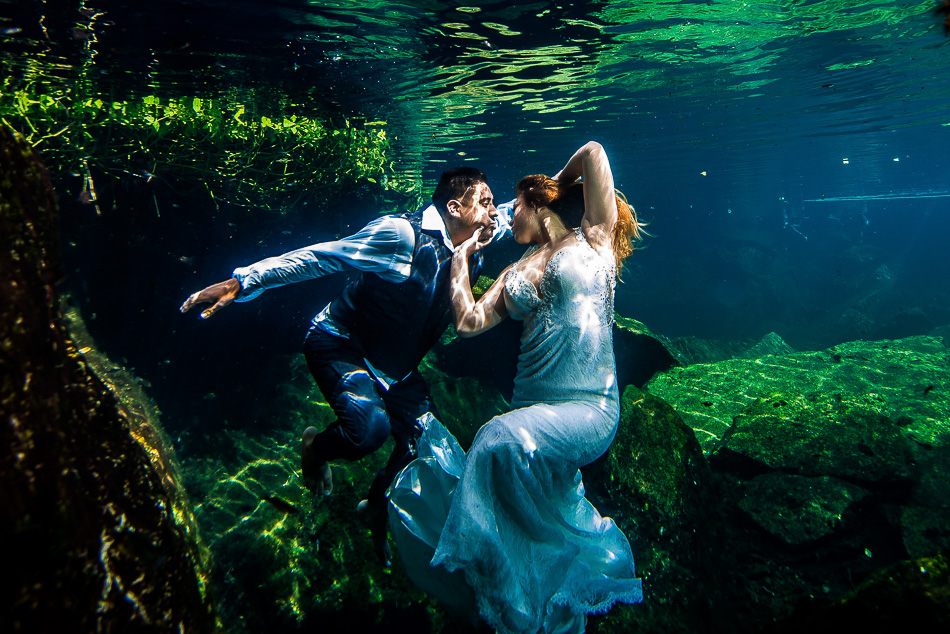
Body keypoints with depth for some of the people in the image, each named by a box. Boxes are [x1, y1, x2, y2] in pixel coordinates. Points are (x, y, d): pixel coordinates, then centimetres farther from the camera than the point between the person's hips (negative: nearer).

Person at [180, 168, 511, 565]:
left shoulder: (473, 243, -3)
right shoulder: (402, 234, -25)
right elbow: (318, 257, -25)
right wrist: (241, 282, -27)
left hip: (397, 367, 7)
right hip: (341, 343, -7)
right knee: (370, 427, -31)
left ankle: (377, 507, 31)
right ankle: (317, 448, 7)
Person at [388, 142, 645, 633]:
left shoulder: (591, 239, 8)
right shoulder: (515, 273, 22)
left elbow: (594, 153, -1)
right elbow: (469, 322, 10)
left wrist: (560, 181, 18)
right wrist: (461, 258, 19)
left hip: (589, 408, -5)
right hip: (529, 407, 6)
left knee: (506, 440, -35)